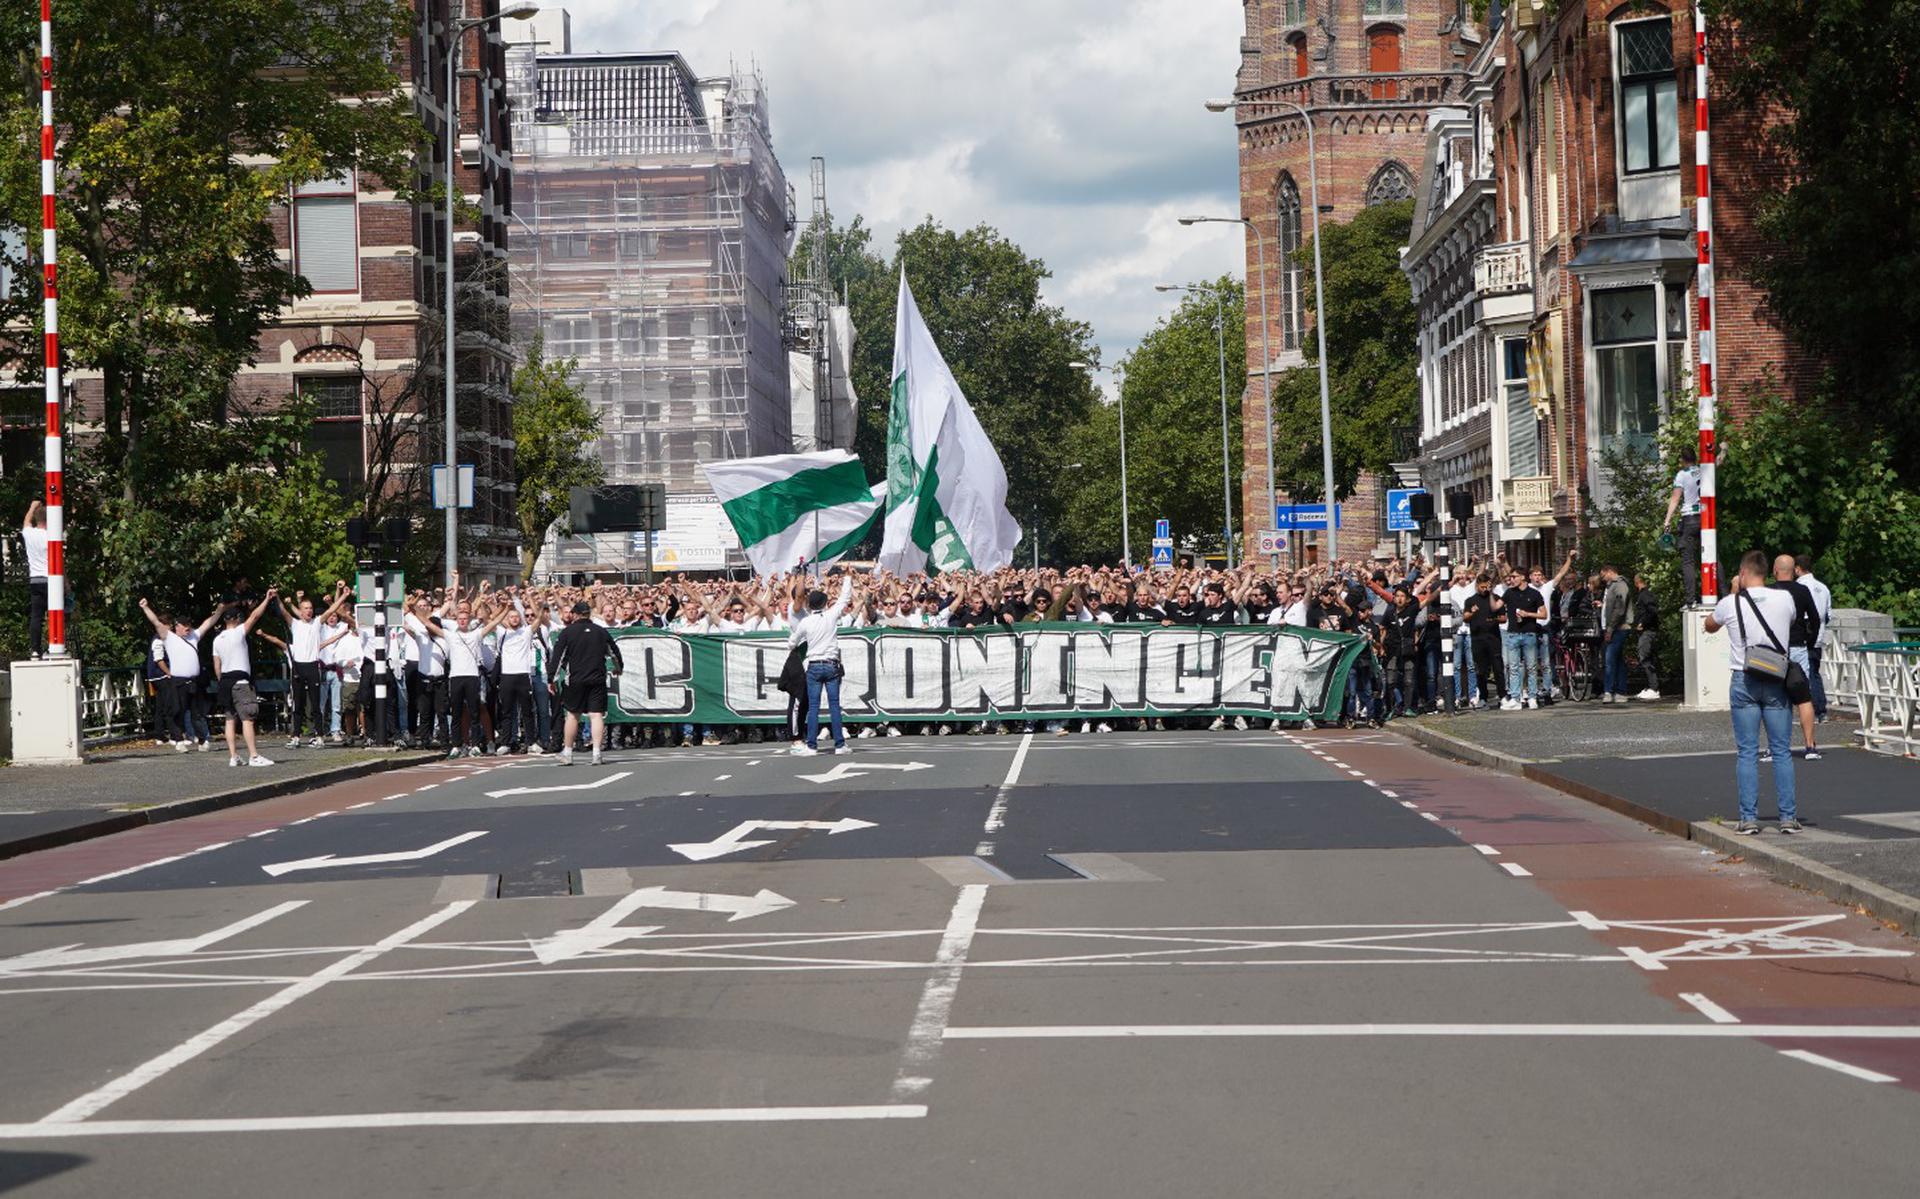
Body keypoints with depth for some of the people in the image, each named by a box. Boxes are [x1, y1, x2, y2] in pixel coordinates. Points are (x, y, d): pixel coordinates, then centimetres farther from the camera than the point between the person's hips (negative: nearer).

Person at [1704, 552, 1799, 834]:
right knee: (1782, 751, 6)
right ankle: (1788, 817, 5)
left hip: (1743, 681, -1)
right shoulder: (1784, 599, -2)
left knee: (1747, 752, 3)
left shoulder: (1730, 604, -5)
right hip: (1776, 681, 1)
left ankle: (1749, 818, 0)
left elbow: (1710, 626, 17)